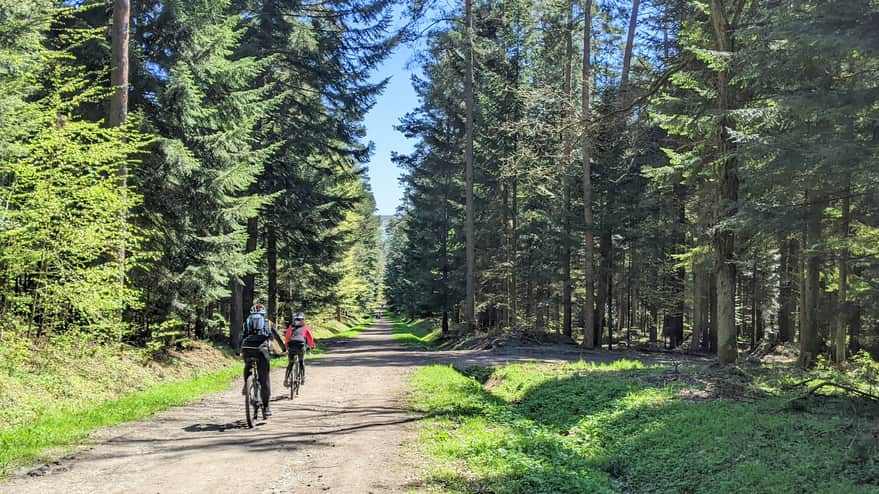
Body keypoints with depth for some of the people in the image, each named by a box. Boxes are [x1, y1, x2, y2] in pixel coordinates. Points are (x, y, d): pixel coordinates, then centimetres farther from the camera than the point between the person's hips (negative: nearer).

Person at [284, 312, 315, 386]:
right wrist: (312, 346, 34)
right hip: (301, 345, -1)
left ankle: (287, 379, 2)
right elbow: (310, 337, 19)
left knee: (290, 363, 15)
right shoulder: (305, 327, 18)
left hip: (291, 345, 1)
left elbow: (287, 337, 21)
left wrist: (287, 347, 34)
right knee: (301, 361, 22)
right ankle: (302, 378, 18)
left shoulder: (291, 327, 21)